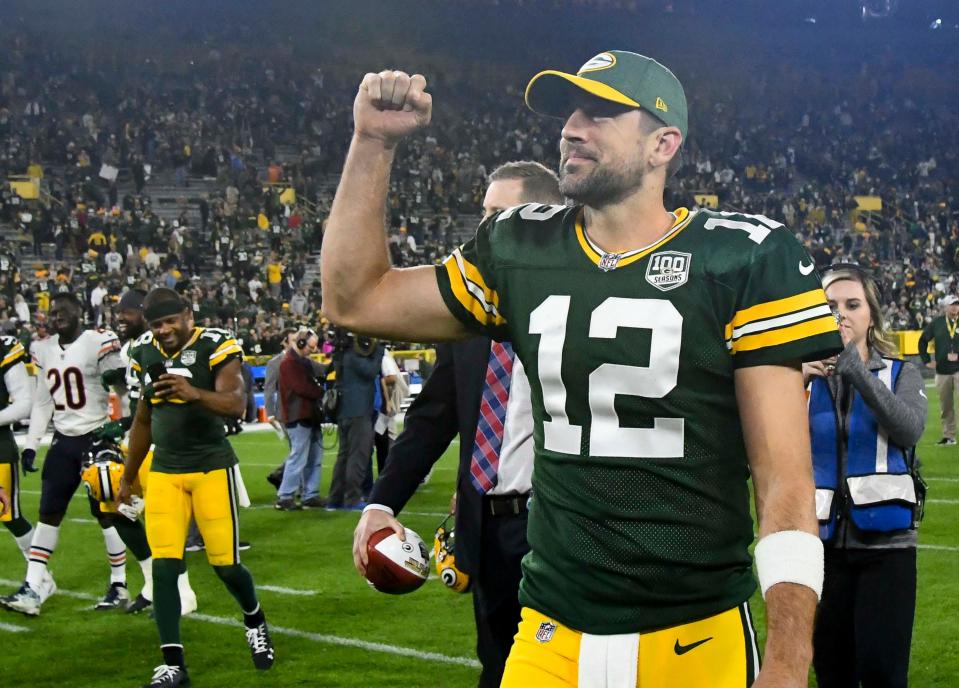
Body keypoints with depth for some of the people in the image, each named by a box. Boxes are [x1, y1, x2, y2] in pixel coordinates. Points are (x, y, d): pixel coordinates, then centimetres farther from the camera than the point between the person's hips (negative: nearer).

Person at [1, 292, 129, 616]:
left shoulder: (99, 344, -12)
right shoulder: (45, 350, 9)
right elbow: (43, 402, 14)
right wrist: (31, 444, 10)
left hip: (97, 438, -6)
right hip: (63, 442, 6)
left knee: (105, 512, 1)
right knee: (48, 513, 2)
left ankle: (119, 586, 12)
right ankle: (32, 590, 1)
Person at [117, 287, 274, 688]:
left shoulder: (215, 347, -10)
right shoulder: (146, 354, 7)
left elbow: (237, 405, -24)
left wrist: (194, 393, -43)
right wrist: (128, 477, 25)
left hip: (212, 467, -4)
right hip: (164, 471, 4)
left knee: (225, 565, -1)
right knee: (164, 566, -7)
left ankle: (255, 622, 31)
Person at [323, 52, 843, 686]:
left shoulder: (742, 261, -7)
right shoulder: (521, 252, 7)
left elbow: (785, 477, -11)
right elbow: (356, 300, 15)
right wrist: (374, 142, 6)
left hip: (698, 636, -3)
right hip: (550, 634, 4)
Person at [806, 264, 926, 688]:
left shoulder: (900, 373, 4)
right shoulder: (804, 374, 6)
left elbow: (910, 430, -17)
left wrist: (855, 369, -23)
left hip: (886, 543, -2)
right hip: (822, 542, 2)